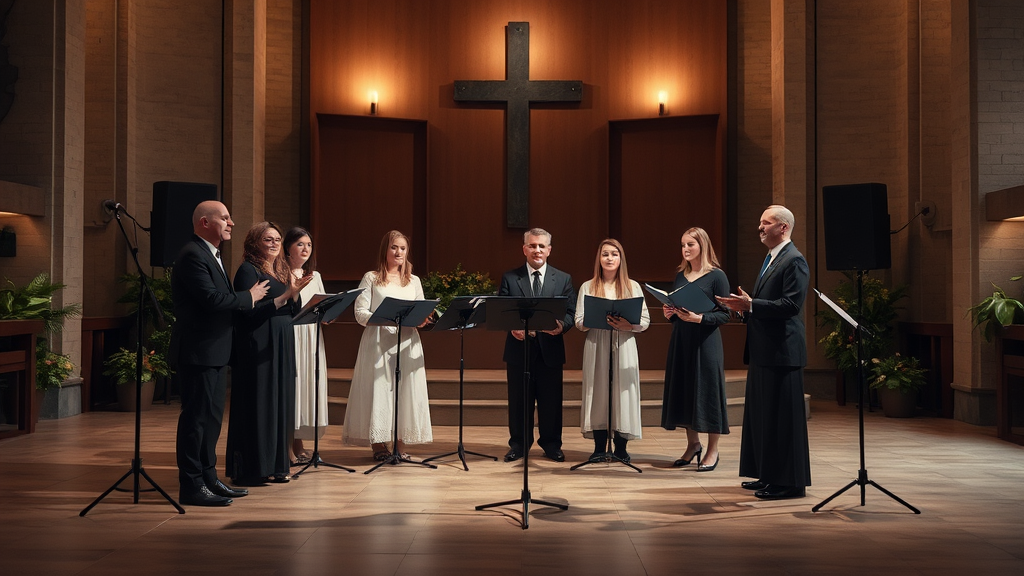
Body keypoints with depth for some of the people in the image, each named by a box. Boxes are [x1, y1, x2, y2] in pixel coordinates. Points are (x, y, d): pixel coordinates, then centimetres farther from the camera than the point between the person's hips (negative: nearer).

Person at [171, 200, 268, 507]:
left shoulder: (212, 254, 17)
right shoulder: (193, 255, -16)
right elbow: (211, 298, -25)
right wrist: (249, 297, -12)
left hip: (215, 352, 11)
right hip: (198, 352, -11)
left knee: (212, 418, 15)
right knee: (196, 418, -4)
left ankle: (208, 478, 25)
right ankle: (191, 487, 3)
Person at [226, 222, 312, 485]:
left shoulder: (281, 271, 16)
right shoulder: (248, 270, -7)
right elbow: (249, 311, -16)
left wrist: (295, 293, -3)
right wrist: (285, 295, -19)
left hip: (282, 347, 8)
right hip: (257, 348, -8)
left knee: (279, 403, 9)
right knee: (257, 405, -5)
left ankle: (274, 466, 17)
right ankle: (251, 469, 3)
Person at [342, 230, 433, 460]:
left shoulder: (414, 281, 17)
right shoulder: (371, 278, 5)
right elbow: (360, 313, -3)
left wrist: (421, 319, -10)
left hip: (407, 342, 3)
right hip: (378, 342, -3)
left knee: (406, 389, 0)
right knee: (378, 389, -4)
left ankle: (400, 444, 7)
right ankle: (378, 444, 4)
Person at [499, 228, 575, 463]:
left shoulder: (563, 279, 7)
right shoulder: (509, 278, 5)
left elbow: (571, 312, 2)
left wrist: (562, 325, -19)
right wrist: (512, 327, -19)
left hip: (550, 349, 1)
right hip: (519, 348, -1)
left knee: (551, 401, 7)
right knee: (519, 400, 7)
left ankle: (551, 444, 21)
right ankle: (518, 444, 19)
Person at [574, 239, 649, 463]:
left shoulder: (632, 286, 8)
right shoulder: (587, 287, 8)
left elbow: (646, 320, 4)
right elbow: (579, 322, 2)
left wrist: (629, 325, -16)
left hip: (624, 346, 0)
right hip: (596, 346, 0)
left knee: (623, 391, -2)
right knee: (598, 393, 0)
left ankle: (620, 448, 7)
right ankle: (599, 447, 7)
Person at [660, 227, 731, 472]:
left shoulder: (716, 276, -6)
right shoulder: (680, 275, 11)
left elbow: (724, 314, -9)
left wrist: (698, 318, -22)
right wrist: (669, 313, -3)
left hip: (705, 341, -6)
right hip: (680, 341, 6)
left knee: (707, 390, -1)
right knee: (683, 390, 8)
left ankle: (712, 451, 11)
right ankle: (692, 445, 24)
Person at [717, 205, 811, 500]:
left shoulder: (794, 260, -12)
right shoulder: (771, 259, 19)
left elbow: (791, 304, -22)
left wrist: (751, 304, -24)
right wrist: (744, 306, 8)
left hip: (782, 353, -10)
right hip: (763, 351, 10)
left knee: (782, 417, -4)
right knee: (762, 416, 15)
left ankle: (789, 481, 4)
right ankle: (768, 475, 25)